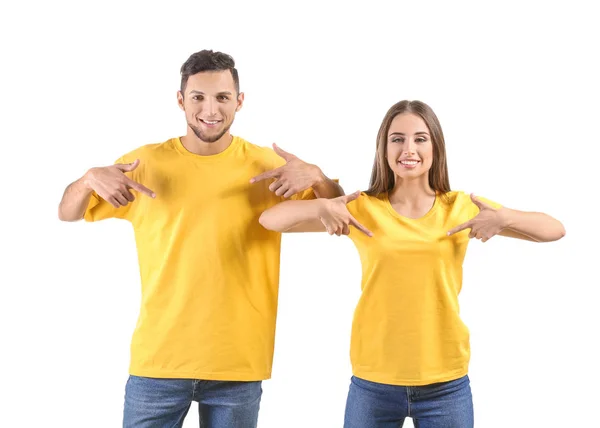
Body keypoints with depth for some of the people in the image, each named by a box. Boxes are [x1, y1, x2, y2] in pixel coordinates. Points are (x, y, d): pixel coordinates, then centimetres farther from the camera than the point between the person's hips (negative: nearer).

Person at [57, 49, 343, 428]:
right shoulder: (146, 163, 1)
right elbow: (67, 214, 8)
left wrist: (315, 177, -17)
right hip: (157, 360, 1)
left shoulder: (268, 166, 0)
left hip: (239, 365, 0)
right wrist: (91, 179, -13)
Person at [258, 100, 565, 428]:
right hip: (373, 382, 0)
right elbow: (270, 220, -4)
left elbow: (556, 230, -1)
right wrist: (320, 208, -21)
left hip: (446, 383, 0)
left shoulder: (462, 207, 1)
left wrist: (504, 218, -19)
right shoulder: (362, 209, 0)